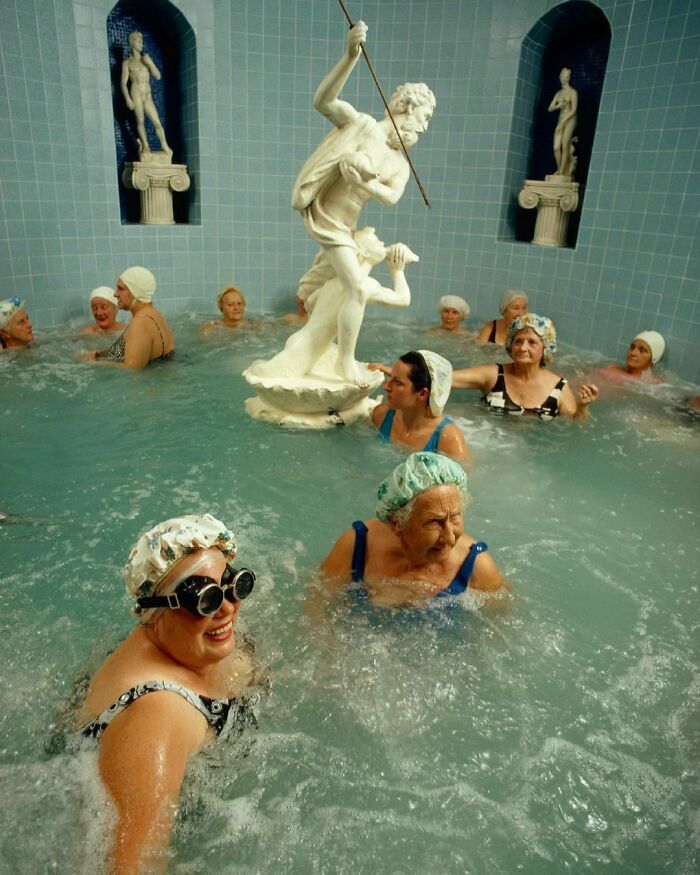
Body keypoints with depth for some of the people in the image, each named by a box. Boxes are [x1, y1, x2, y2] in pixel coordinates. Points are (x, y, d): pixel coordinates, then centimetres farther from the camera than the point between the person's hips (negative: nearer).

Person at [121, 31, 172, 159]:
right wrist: (127, 99, -15)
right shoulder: (127, 62, 7)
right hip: (136, 93, -3)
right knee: (140, 120, -15)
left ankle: (165, 146, 7)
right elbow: (123, 83, 1)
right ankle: (145, 147, -19)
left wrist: (149, 63, -4)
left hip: (148, 95, 4)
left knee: (157, 122, -2)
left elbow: (158, 76, 11)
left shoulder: (146, 59, 18)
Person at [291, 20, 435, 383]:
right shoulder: (361, 123, -13)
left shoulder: (400, 164, 5)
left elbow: (392, 196, -12)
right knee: (356, 287, -16)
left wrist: (364, 181, -29)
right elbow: (323, 101, -28)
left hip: (344, 224, 8)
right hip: (324, 215, -8)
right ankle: (346, 362, -6)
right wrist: (351, 57, -41)